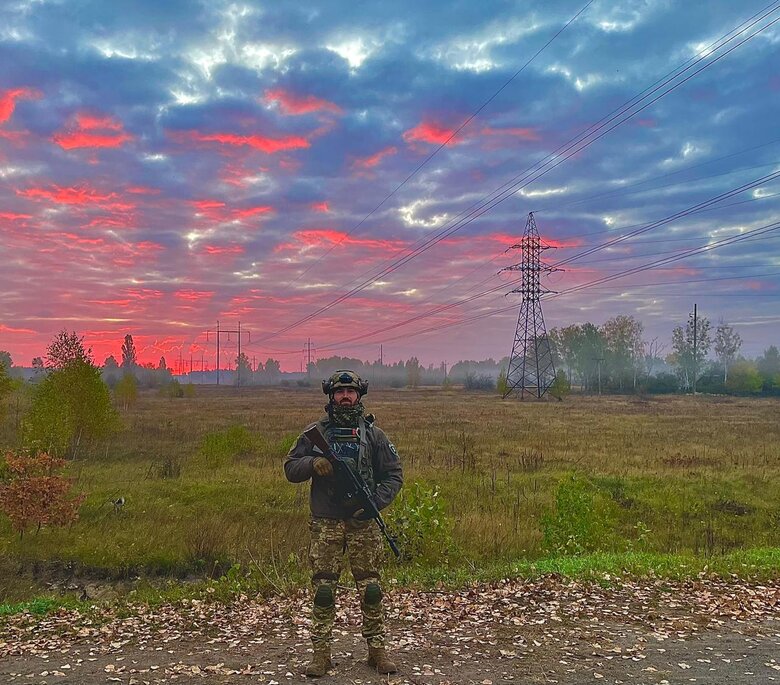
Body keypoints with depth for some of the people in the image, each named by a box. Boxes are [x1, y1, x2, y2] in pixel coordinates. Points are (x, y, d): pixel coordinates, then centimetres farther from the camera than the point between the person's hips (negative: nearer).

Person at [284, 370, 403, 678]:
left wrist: (376, 502, -8)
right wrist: (312, 463, -15)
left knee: (370, 589, 4)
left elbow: (394, 473, 7)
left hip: (363, 524, 0)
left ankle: (377, 650, 17)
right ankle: (321, 653, 12)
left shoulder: (372, 433, 5)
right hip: (325, 524, 0)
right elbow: (290, 469, 6)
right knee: (322, 590, 2)